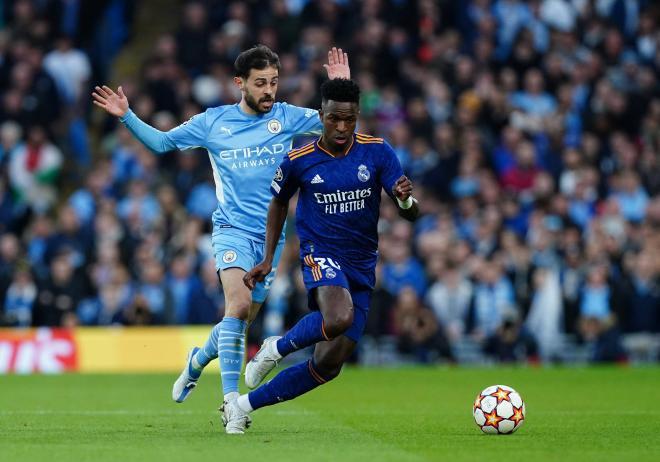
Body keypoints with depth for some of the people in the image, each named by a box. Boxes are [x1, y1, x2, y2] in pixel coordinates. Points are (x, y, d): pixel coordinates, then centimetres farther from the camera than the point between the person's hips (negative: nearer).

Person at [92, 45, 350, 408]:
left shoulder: (287, 118, 2)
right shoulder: (213, 122, 1)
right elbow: (160, 142, 10)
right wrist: (126, 116, -2)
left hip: (272, 236, 3)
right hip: (232, 229, -3)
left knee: (241, 321, 8)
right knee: (238, 304, -25)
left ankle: (199, 360, 39)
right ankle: (230, 397, -24)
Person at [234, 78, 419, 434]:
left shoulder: (377, 152, -4)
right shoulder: (299, 161, -5)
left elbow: (411, 214, -7)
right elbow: (278, 203, 15)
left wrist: (407, 200, -31)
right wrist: (267, 260, 10)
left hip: (362, 267, 3)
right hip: (321, 254, -3)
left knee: (328, 365, -1)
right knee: (338, 318, -37)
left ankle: (244, 406, 14)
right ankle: (277, 348, -8)